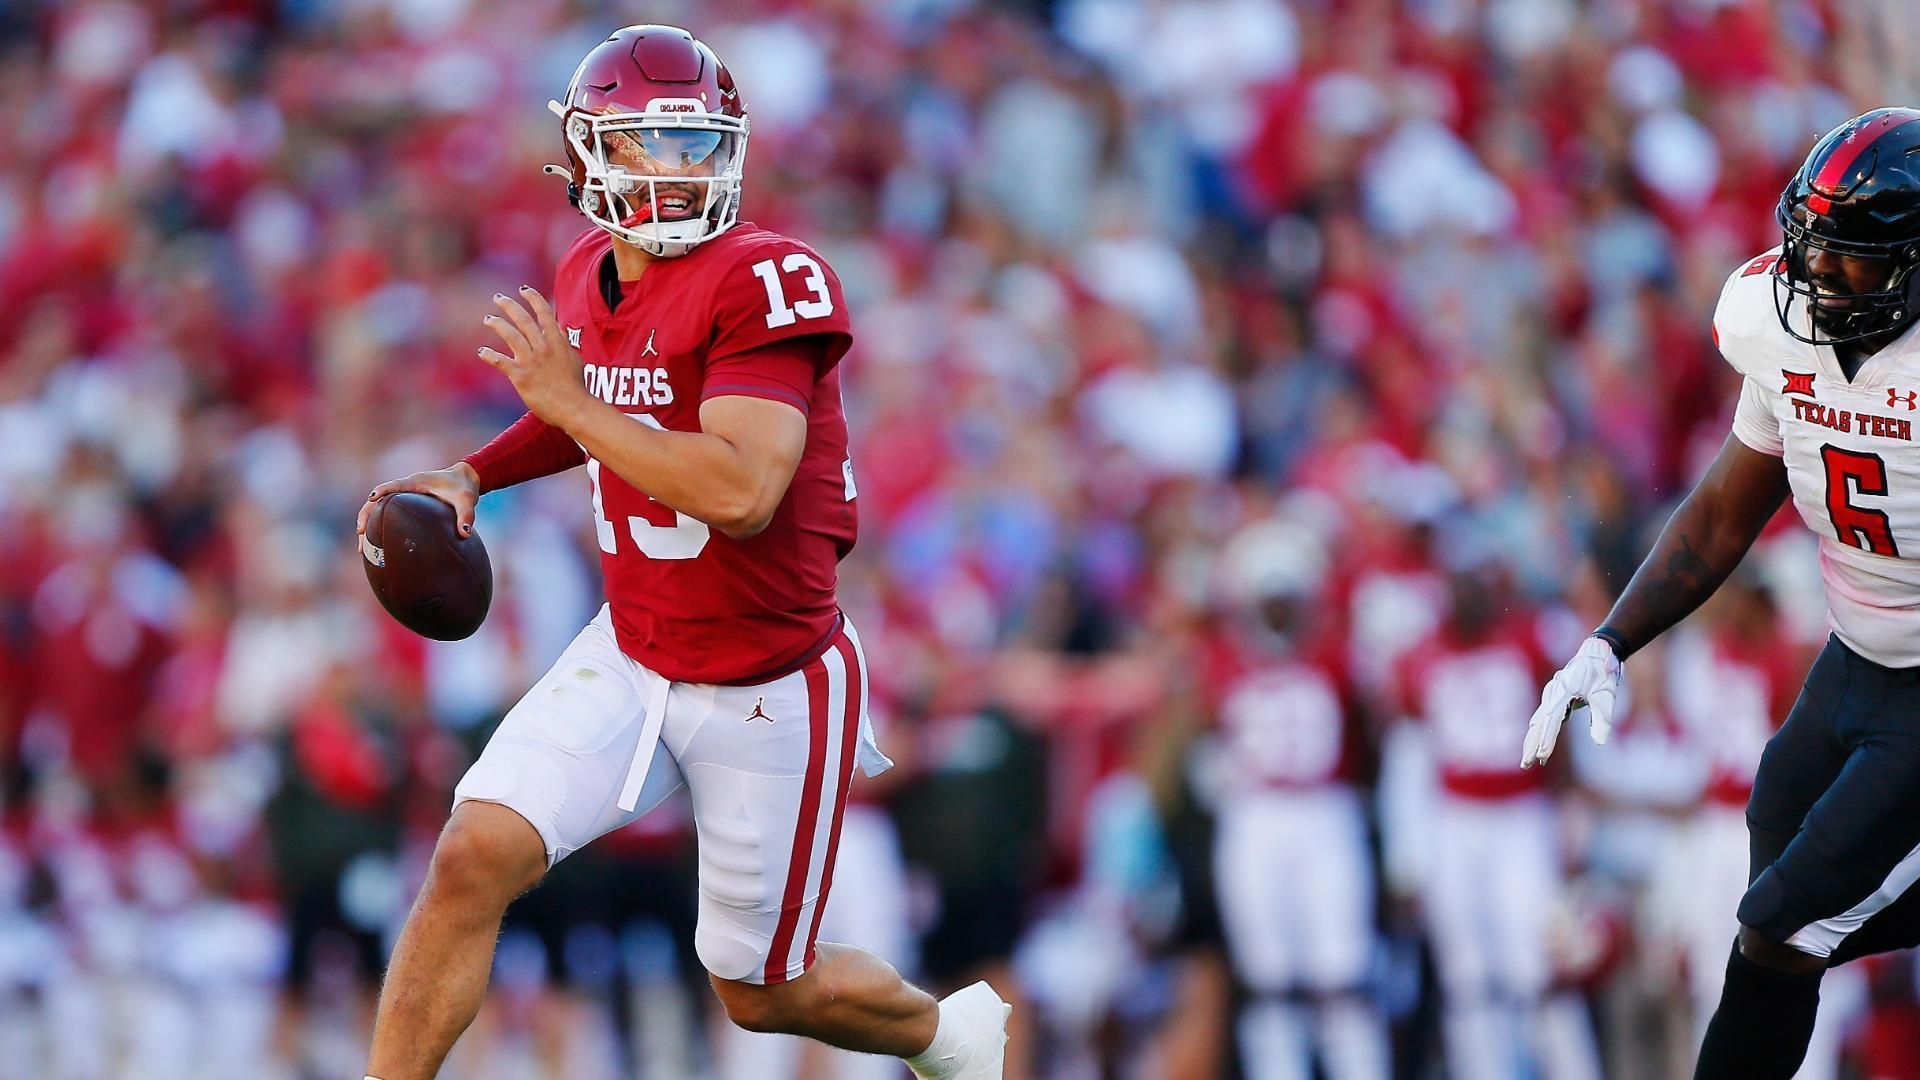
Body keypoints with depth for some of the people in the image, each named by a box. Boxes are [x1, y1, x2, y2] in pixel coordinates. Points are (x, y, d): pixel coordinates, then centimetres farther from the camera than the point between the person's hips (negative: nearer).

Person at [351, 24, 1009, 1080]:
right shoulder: (588, 277, 1)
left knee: (761, 992, 11)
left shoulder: (765, 280, -22)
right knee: (472, 856, -15)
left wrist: (567, 397, -26)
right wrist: (471, 475, 7)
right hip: (630, 657, 5)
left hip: (767, 692, -5)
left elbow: (739, 492, -33)